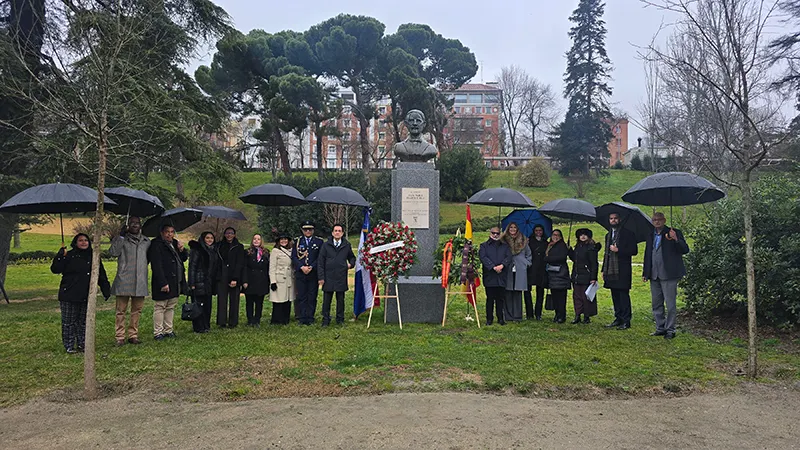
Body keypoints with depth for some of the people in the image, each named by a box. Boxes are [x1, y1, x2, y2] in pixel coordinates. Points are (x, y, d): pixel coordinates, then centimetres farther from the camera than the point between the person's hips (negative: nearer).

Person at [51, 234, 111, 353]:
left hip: (86, 297, 4)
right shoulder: (69, 256, -3)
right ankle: (69, 346, 11)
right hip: (69, 296, -4)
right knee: (69, 322, 2)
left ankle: (82, 344, 19)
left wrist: (106, 290, 8)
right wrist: (61, 256, -23)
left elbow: (101, 276, 13)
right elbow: (55, 269, -9)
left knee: (83, 321, 10)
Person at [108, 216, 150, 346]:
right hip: (124, 281, -4)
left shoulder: (146, 241, 15)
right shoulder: (121, 239, 3)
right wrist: (121, 236, -16)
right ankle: (120, 337, 6)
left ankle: (133, 335, 17)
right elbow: (113, 252, -14)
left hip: (140, 282, 4)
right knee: (121, 311, 0)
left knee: (137, 310, 8)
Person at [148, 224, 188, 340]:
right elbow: (156, 266, -17)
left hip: (175, 283, 8)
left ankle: (168, 330, 22)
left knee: (171, 307, 13)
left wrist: (182, 250, 0)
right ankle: (158, 332, 5)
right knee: (160, 307, -1)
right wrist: (163, 283, -22)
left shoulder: (175, 243, 15)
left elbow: (185, 258, 22)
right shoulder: (156, 245, -10)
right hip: (163, 283, -8)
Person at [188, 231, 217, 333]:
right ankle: (199, 327, 3)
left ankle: (206, 325, 19)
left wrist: (214, 282, 13)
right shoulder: (197, 249, -8)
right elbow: (192, 266, -12)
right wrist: (192, 283, -18)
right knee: (199, 304, -4)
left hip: (209, 282, 7)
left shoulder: (213, 250, 14)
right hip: (199, 282, -7)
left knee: (207, 304, 11)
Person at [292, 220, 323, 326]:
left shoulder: (319, 242, 6)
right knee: (301, 296, 2)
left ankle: (310, 318, 10)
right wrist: (302, 267, -10)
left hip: (314, 274, -1)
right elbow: (294, 257, 4)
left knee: (312, 297, 2)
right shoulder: (297, 242, 10)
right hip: (300, 273, 1)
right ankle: (302, 318, 8)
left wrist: (311, 267, -11)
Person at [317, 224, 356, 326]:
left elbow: (352, 257, 23)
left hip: (341, 278, 1)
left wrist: (351, 264, 0)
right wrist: (321, 277, -4)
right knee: (326, 300, 2)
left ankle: (340, 319, 18)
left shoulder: (347, 245, 7)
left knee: (340, 300, 7)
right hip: (328, 278, -1)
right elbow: (320, 262, 2)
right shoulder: (326, 245, 3)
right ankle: (326, 320, 12)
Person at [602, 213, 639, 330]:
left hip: (623, 271, -7)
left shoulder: (628, 234, -3)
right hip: (611, 271, 7)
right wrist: (604, 270, 16)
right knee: (615, 296, 11)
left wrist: (618, 250, -16)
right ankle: (618, 319, 18)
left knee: (624, 295, -6)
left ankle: (626, 321, -2)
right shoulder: (608, 235, 19)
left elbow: (634, 251, -9)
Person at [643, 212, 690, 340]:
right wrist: (645, 273, 16)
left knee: (670, 304, -1)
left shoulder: (674, 233, -3)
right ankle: (660, 328, 23)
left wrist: (676, 239, -28)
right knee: (656, 304, 12)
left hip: (668, 275, -6)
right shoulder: (650, 236, 14)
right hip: (654, 275, 6)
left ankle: (670, 330, 8)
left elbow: (685, 250, -10)